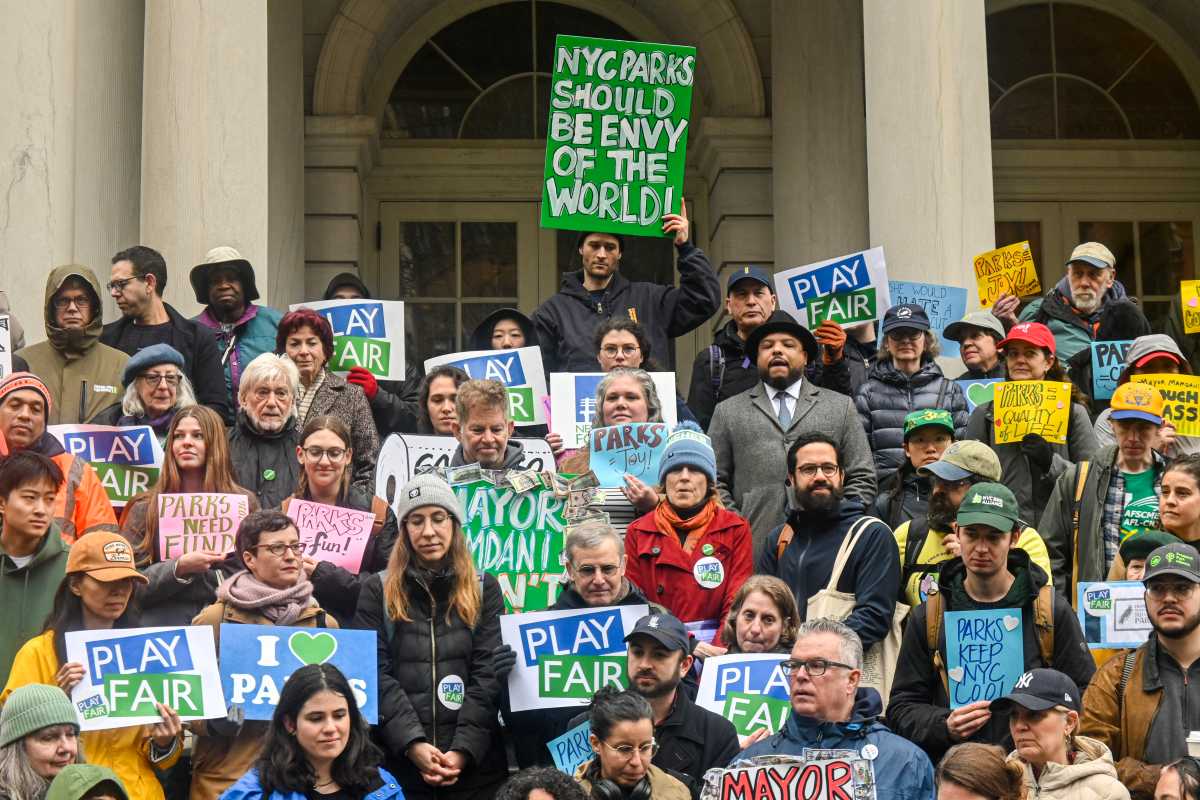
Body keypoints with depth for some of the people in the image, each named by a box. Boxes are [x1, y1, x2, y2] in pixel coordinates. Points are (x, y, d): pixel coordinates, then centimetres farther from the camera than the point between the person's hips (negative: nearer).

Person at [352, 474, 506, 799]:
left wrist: (464, 749, -14)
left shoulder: (484, 589, 8)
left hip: (475, 762, 1)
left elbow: (488, 674, -1)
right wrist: (413, 744, -16)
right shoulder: (378, 590, 6)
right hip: (399, 760, 0)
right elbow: (376, 675, -3)